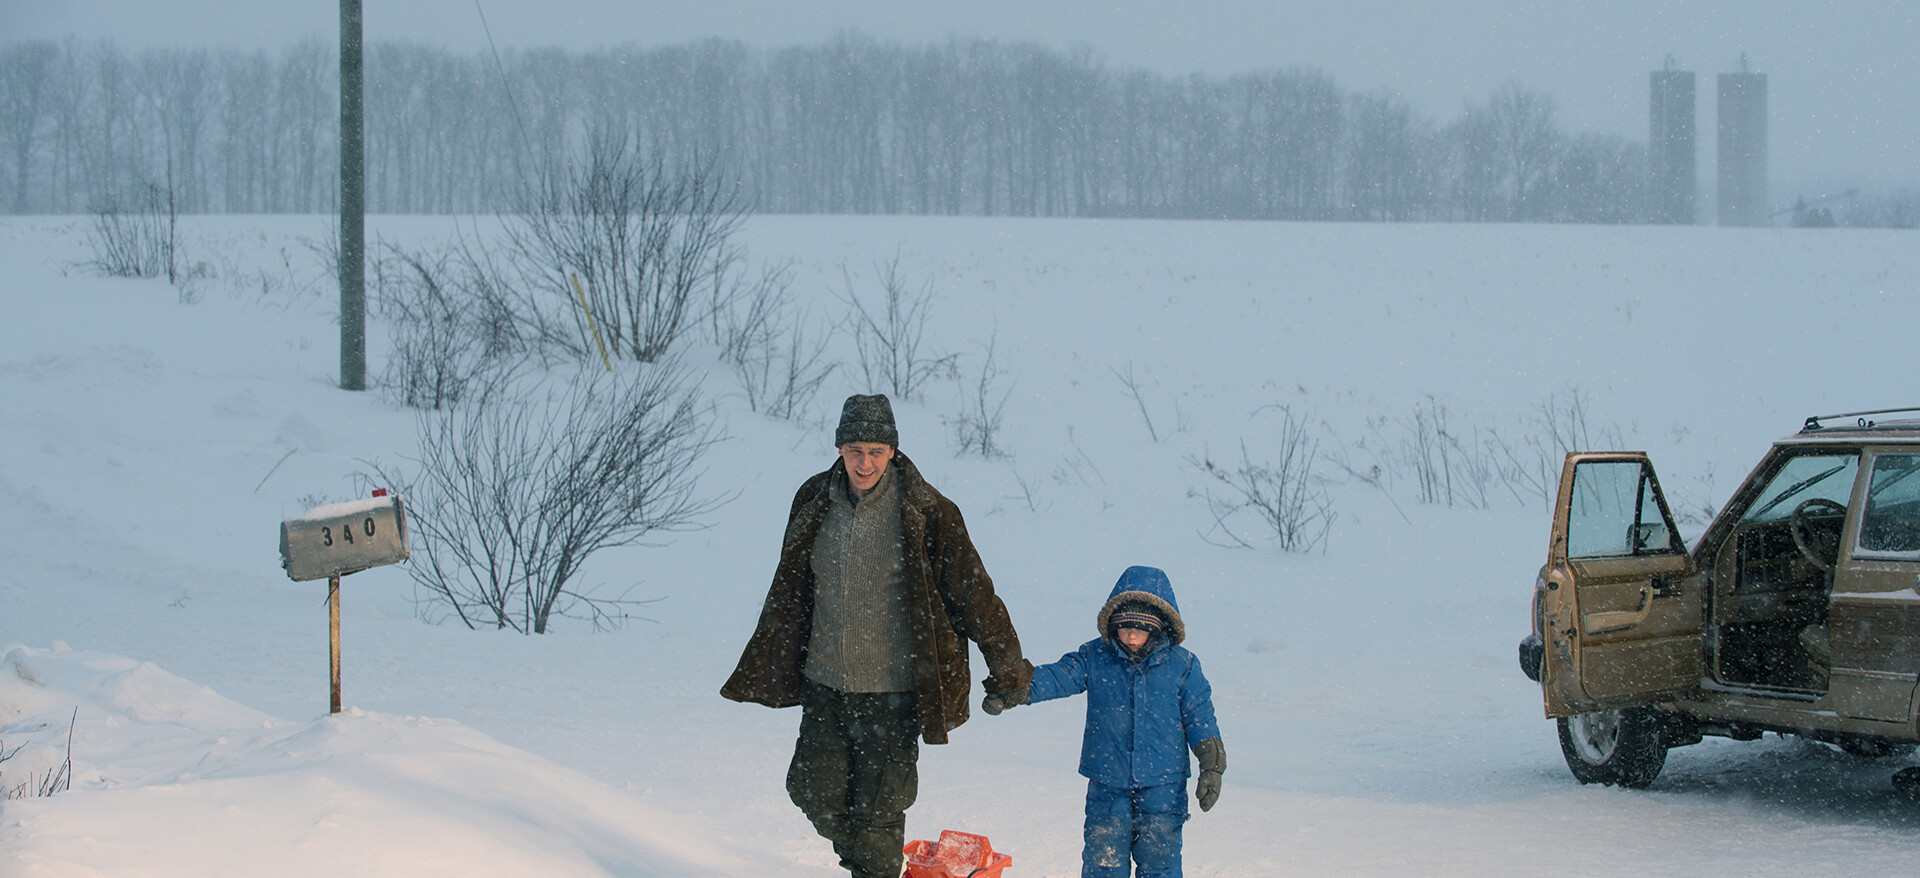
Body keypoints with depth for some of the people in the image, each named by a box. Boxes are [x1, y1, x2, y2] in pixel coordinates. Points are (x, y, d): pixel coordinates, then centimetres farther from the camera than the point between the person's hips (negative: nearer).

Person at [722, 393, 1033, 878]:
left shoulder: (926, 512, -10)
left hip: (892, 692, -4)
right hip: (824, 684, 4)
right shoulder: (815, 502, 3)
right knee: (816, 793, 7)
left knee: (877, 813, -2)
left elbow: (973, 594, -4)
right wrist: (757, 669, 26)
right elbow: (788, 591, 18)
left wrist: (1008, 670, 0)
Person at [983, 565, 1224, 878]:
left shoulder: (1181, 665, 0)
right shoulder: (1095, 658, 0)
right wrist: (1014, 691, -28)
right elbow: (1060, 676, -11)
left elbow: (1199, 715, 3)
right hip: (1108, 786, 1)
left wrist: (1212, 767, -1)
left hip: (1162, 785, -1)